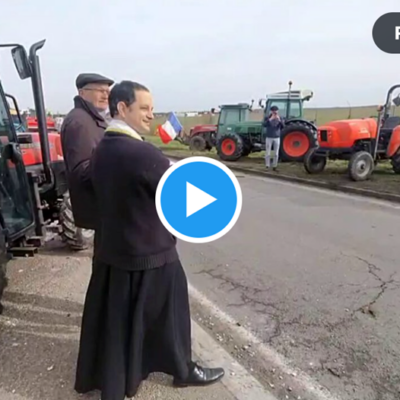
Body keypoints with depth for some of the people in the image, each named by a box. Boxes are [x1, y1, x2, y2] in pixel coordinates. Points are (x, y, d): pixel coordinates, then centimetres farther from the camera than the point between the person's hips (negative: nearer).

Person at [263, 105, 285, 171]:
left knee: (276, 154, 3)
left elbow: (283, 126, -12)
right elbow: (264, 125, -20)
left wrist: (279, 120, -28)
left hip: (277, 138, 2)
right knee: (268, 153, -1)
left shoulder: (280, 118, 1)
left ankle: (274, 166, 13)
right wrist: (270, 119, -32)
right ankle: (267, 166, 9)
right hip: (269, 138, -1)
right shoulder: (267, 118, -3)